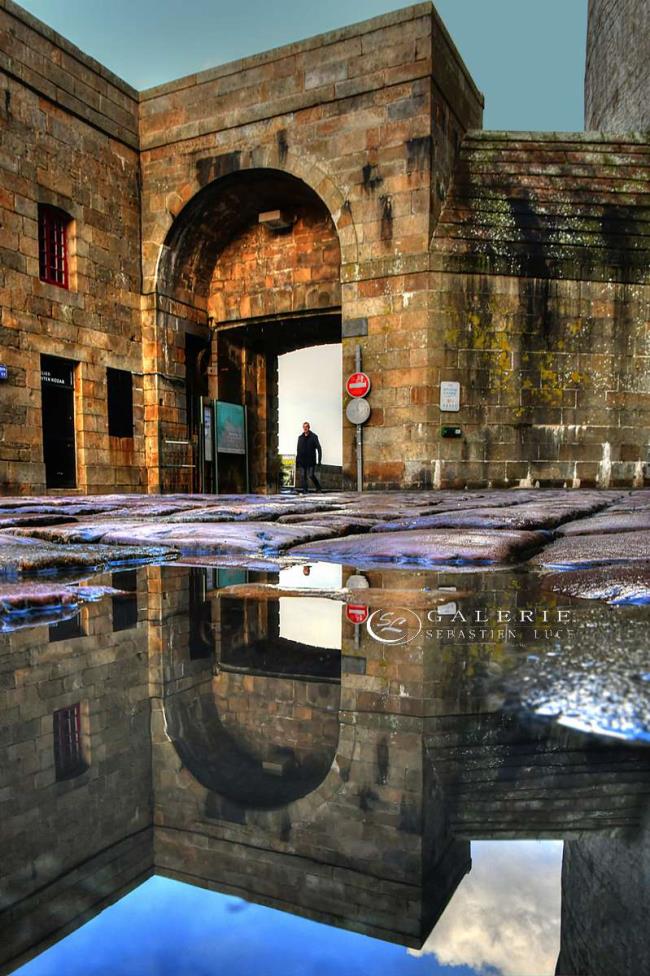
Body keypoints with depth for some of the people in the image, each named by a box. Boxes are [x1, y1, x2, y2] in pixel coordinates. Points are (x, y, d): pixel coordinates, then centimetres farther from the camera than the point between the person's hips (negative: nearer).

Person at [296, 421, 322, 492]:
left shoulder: (314, 436, 1)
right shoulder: (300, 437, 12)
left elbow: (319, 448, -2)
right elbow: (298, 450, 16)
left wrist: (319, 460, -9)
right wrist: (297, 461, 11)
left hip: (311, 461, -4)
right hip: (302, 461, 4)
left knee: (311, 475, -7)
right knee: (303, 476, -2)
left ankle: (318, 488, 12)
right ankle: (304, 489, 3)